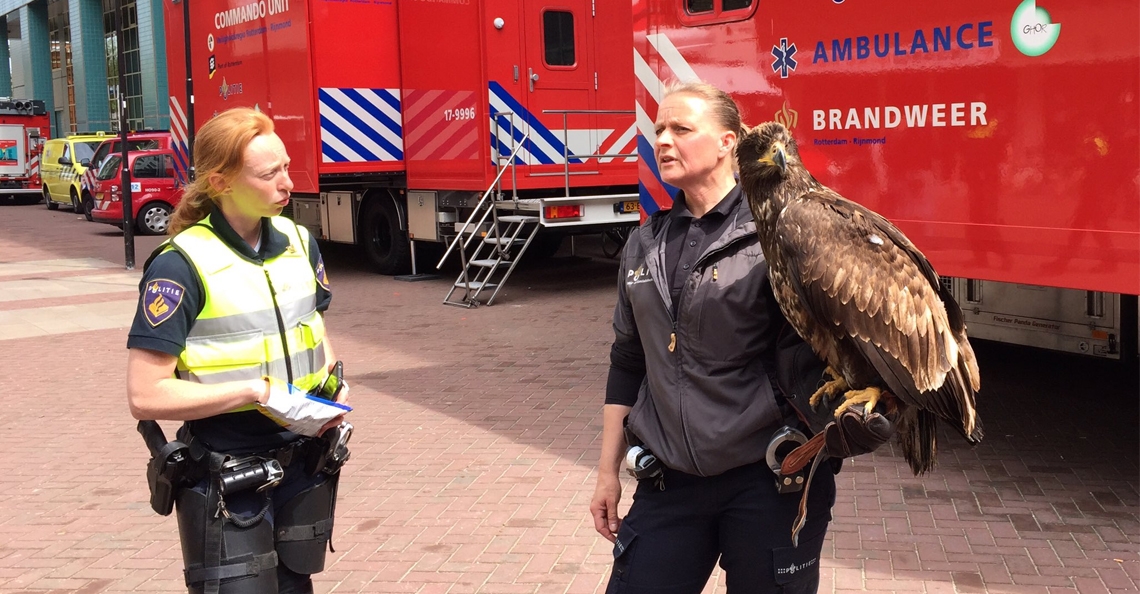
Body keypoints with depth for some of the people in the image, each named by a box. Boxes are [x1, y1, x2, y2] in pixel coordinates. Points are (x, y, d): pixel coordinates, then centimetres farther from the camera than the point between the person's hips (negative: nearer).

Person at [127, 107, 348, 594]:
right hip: (227, 481, -6)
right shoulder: (181, 266, -17)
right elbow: (147, 396, -19)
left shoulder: (298, 243, 3)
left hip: (305, 467, 6)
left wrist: (333, 395, -4)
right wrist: (257, 390, -22)